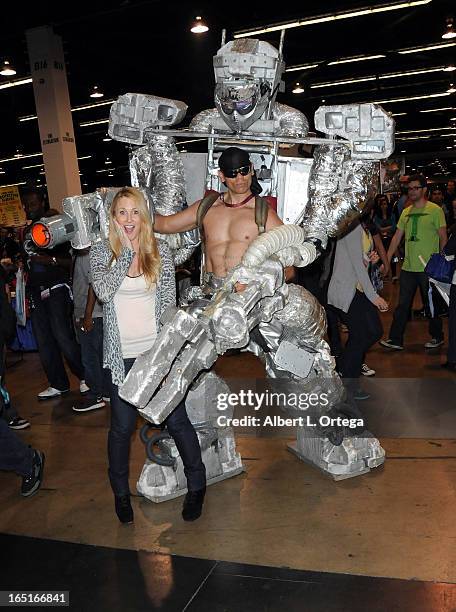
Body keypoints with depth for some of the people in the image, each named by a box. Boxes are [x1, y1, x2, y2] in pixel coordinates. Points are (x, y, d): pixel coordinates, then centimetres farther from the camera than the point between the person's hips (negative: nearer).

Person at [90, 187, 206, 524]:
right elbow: (104, 291, -18)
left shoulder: (161, 250, 0)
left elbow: (168, 302, -1)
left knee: (176, 419, 5)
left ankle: (197, 484, 26)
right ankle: (121, 492, 33)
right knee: (122, 426, 9)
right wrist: (127, 251, -16)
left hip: (158, 349, 0)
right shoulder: (101, 252, 1)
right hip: (122, 355, 1)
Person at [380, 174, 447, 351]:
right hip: (408, 267, 5)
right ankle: (395, 340, 12)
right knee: (402, 305, 7)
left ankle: (437, 337, 27)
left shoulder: (435, 210, -6)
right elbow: (397, 237, 12)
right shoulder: (406, 212, 10)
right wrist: (386, 261, 7)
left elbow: (443, 238, -5)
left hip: (428, 268, -5)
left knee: (431, 305, 9)